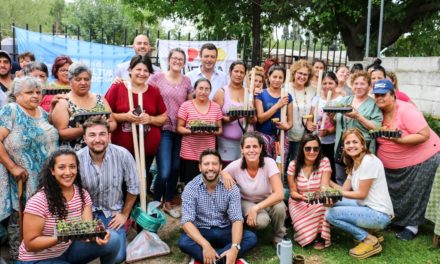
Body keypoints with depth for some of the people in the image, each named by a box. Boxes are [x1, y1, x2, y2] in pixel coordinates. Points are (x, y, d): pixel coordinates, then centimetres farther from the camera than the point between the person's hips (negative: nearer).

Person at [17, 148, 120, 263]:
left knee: (112, 240, -16)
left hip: (68, 249, 5)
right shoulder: (38, 201, -23)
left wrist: (96, 235, -37)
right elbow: (30, 244, -19)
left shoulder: (82, 194, -6)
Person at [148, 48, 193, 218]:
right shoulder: (157, 78, -1)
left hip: (181, 130, 4)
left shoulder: (186, 81, 8)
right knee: (164, 171, -10)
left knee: (176, 169, 11)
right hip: (163, 129, -4)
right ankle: (156, 203, 14)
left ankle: (168, 202, 30)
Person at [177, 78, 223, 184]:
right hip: (189, 153, -2)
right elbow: (179, 128, 1)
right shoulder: (186, 106, 0)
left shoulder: (216, 107, 8)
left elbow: (220, 129, 10)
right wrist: (191, 131, -17)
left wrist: (212, 131, -11)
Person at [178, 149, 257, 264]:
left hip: (224, 231, 2)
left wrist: (234, 247, -35)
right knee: (184, 241, -32)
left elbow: (237, 219, -16)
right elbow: (187, 222, -22)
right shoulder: (191, 188, -13)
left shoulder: (231, 187, -9)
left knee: (251, 238, -23)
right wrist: (205, 245, -38)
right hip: (201, 232, -2)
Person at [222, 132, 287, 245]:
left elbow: (279, 194, -30)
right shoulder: (236, 166, -21)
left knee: (279, 207, -34)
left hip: (268, 201, 1)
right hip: (247, 202, -1)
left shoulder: (269, 163, -24)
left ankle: (279, 237, -4)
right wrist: (224, 174, -29)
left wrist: (256, 208, -36)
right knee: (261, 221, -34)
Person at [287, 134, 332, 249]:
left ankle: (321, 237, -11)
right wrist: (302, 197, -31)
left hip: (319, 203, 1)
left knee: (324, 205, -34)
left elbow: (324, 186, -20)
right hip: (299, 203, -1)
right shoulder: (293, 165, -10)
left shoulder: (324, 162, -11)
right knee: (305, 229, -29)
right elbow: (293, 192, -7)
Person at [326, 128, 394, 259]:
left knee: (331, 214, -16)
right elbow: (344, 190, 5)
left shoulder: (369, 161, -18)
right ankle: (366, 232, 11)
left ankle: (369, 240, -4)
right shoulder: (354, 163, 11)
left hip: (379, 214, -10)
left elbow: (362, 194, -17)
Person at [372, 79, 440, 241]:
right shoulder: (379, 112, -3)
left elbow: (425, 135, -28)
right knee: (393, 193, 12)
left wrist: (399, 139, -34)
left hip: (420, 159, -6)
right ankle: (393, 219, 30)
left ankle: (412, 226, 18)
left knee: (413, 195, 4)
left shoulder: (406, 111, -25)